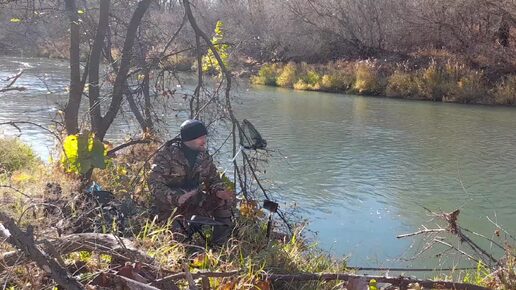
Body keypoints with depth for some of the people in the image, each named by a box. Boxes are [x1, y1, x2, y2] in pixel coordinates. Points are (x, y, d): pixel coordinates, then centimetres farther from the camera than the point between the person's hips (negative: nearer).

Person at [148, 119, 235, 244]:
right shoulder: (167, 154, -18)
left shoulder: (204, 156, 1)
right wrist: (176, 198, -38)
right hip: (170, 205, -5)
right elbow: (154, 184, -23)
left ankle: (220, 244, -2)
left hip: (195, 201, 6)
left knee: (226, 200, -11)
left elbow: (213, 179, 10)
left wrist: (219, 191, -15)